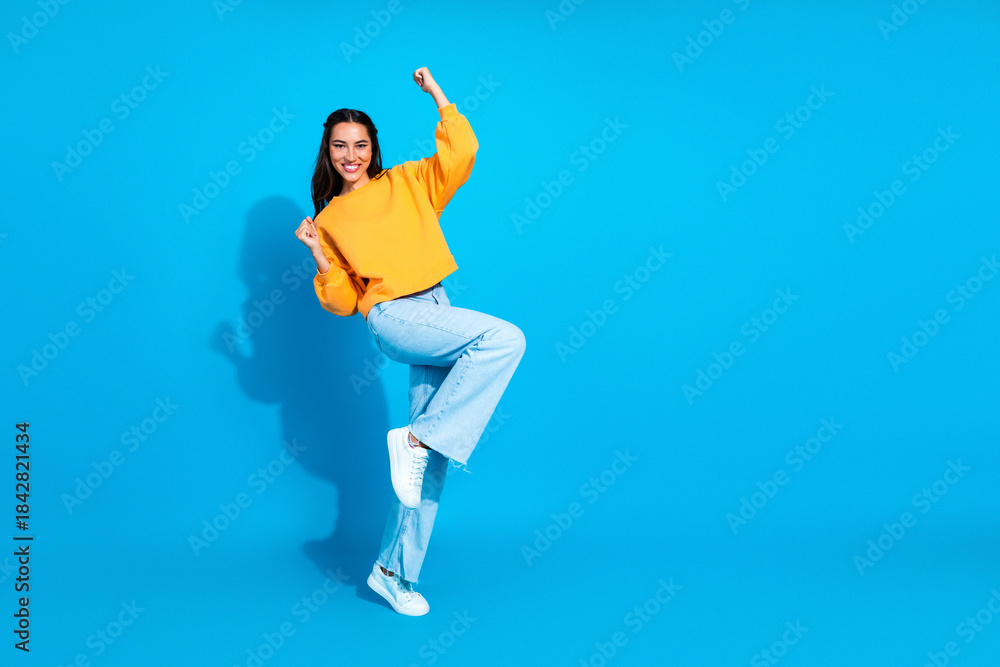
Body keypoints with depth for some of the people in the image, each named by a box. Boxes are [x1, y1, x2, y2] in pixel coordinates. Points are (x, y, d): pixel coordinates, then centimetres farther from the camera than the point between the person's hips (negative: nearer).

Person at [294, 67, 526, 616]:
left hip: (435, 315, 3)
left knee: (430, 451, 1)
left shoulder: (408, 182, 14)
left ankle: (394, 572, 10)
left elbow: (462, 152, -1)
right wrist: (321, 258, -5)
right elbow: (341, 303, 10)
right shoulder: (329, 219, 11)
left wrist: (438, 96, 0)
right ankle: (415, 439, -21)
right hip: (392, 317, -3)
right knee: (505, 338, -28)